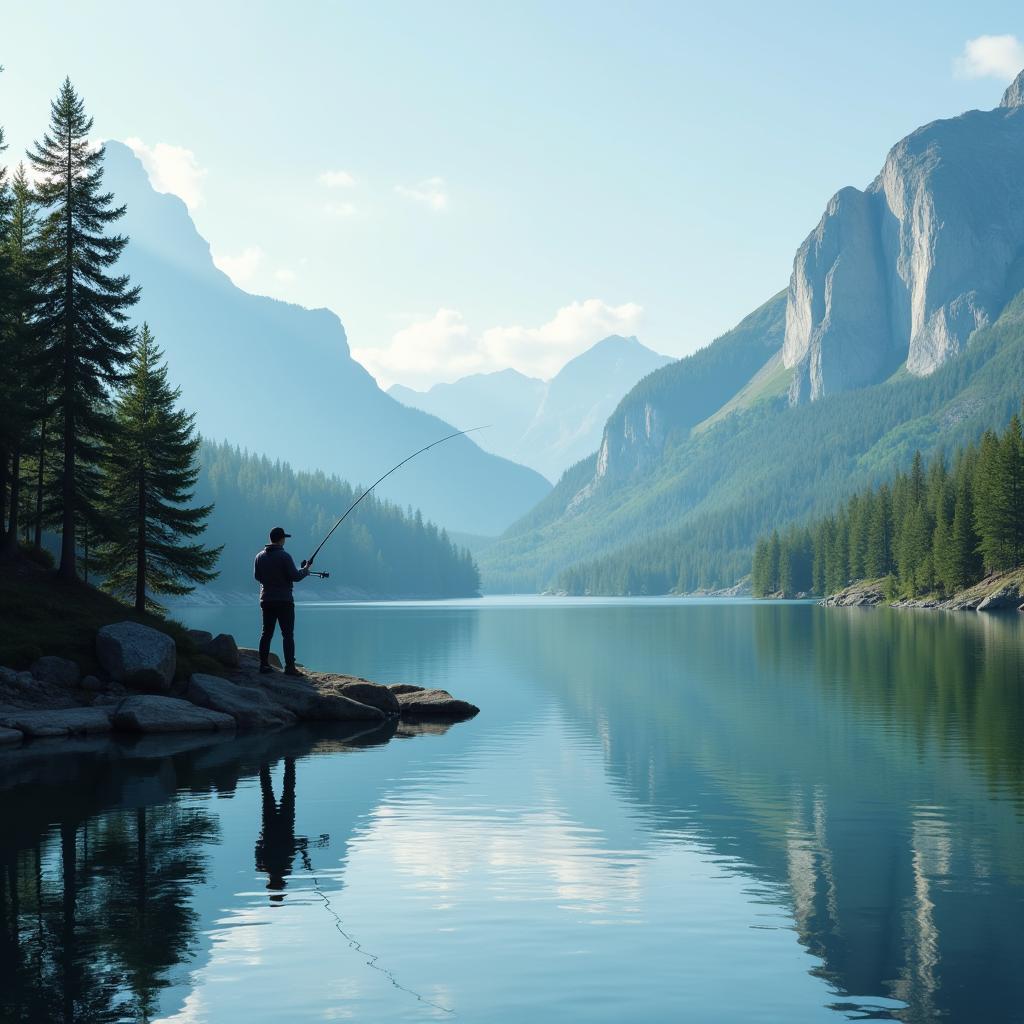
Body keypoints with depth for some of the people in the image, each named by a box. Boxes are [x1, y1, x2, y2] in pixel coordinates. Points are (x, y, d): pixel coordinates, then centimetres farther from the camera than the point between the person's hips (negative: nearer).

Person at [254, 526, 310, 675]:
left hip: (266, 600, 6)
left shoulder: (260, 556, 5)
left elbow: (257, 576, 15)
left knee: (266, 633, 11)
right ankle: (290, 667, -8)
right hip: (284, 601, -6)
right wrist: (305, 570, 3)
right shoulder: (284, 556, -14)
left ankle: (264, 664, 11)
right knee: (288, 635, -4)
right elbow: (295, 576, -15)